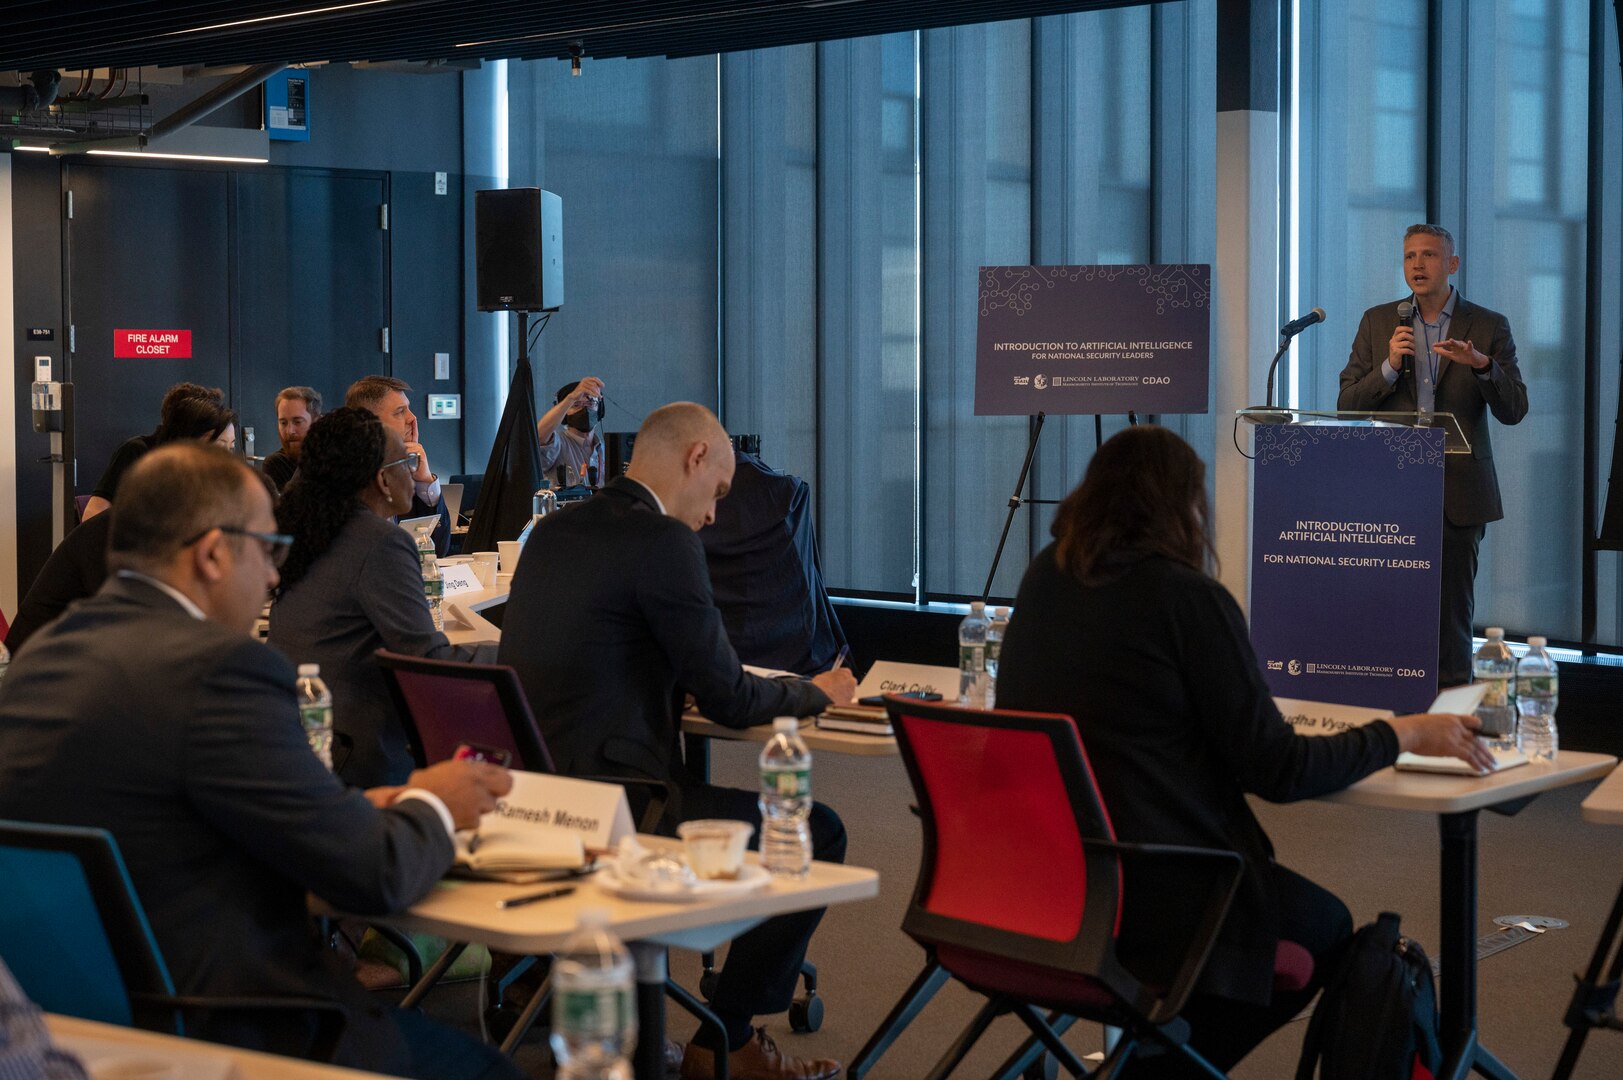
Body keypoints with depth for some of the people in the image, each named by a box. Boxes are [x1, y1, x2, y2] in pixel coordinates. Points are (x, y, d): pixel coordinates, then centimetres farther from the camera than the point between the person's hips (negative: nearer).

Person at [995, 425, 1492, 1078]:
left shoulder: (1044, 578, 5)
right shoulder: (1188, 598, -14)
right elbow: (1277, 771, -12)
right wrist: (1403, 735, 1)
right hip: (1157, 893, -7)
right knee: (1327, 929, 22)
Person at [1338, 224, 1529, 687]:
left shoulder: (1489, 327, 5)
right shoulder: (1377, 322, 9)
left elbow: (1514, 410, -2)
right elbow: (1347, 404, 5)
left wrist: (1482, 365, -20)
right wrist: (1388, 366, -12)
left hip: (1457, 491, -1)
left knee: (1452, 609, 2)